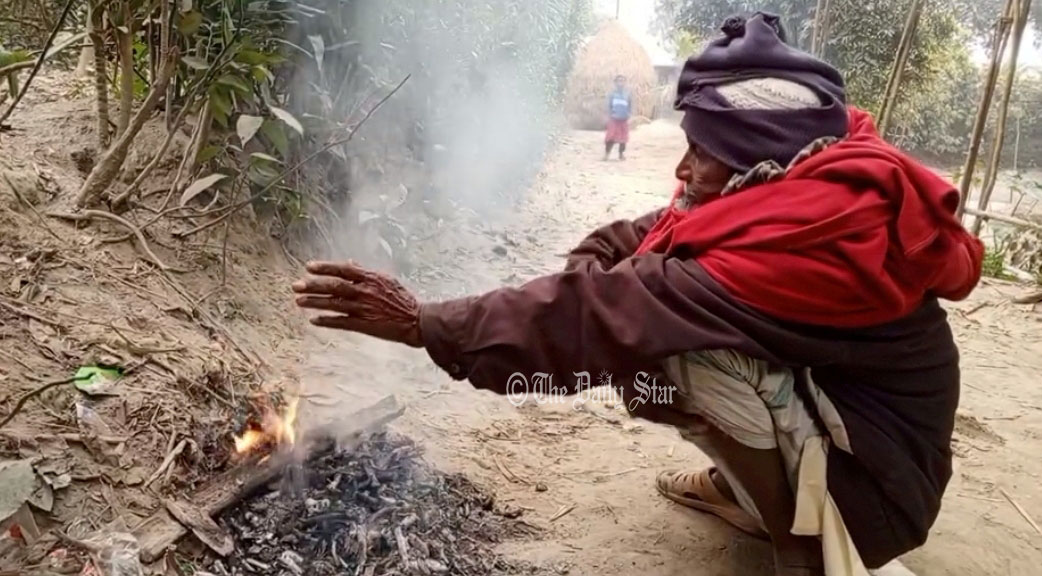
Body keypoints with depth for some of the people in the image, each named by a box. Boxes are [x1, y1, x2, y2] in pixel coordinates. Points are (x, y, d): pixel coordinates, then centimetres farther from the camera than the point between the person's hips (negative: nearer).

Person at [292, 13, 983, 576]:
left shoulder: (808, 239, -32)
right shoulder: (814, 181, -3)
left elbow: (620, 313, -36)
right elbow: (656, 238, 2)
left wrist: (426, 323, -32)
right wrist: (592, 259, -18)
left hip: (874, 483, -8)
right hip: (838, 422, 8)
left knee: (689, 342, -30)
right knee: (661, 325, 0)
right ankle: (752, 488, 14)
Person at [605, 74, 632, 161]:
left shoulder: (628, 94, 1)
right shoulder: (612, 93, 0)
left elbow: (631, 106, 5)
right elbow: (609, 106, 5)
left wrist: (628, 117, -4)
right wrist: (610, 115, -5)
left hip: (624, 119, 1)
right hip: (614, 119, -1)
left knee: (623, 137, 6)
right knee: (611, 137, -6)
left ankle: (621, 154, 19)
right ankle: (607, 153, 6)